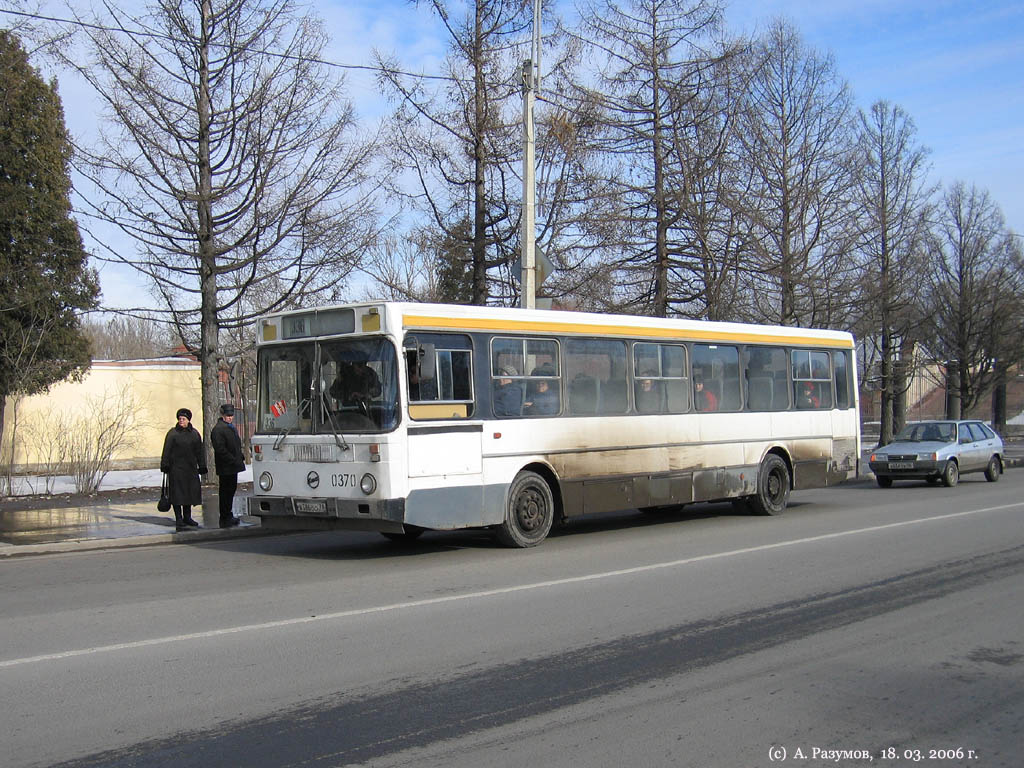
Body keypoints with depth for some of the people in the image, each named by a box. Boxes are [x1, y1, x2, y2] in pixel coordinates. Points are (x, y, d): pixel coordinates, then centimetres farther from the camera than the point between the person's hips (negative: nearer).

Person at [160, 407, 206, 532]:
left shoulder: (194, 433, 10)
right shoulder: (172, 433, -3)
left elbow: (200, 451, 14)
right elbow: (166, 451, -5)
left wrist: (202, 467, 11)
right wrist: (165, 465, -11)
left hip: (191, 468, 5)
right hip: (176, 468, -5)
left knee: (190, 492, 9)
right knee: (177, 493, -5)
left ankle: (187, 517, 22)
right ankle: (179, 522, -3)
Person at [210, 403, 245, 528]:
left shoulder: (232, 428, 17)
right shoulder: (218, 429, -14)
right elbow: (220, 449, -21)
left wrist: (241, 458, 10)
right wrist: (234, 460, -21)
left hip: (233, 467, 10)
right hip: (225, 467, -10)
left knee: (231, 490, 16)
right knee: (225, 492, -4)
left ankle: (228, 516, 26)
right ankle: (225, 519, 2)